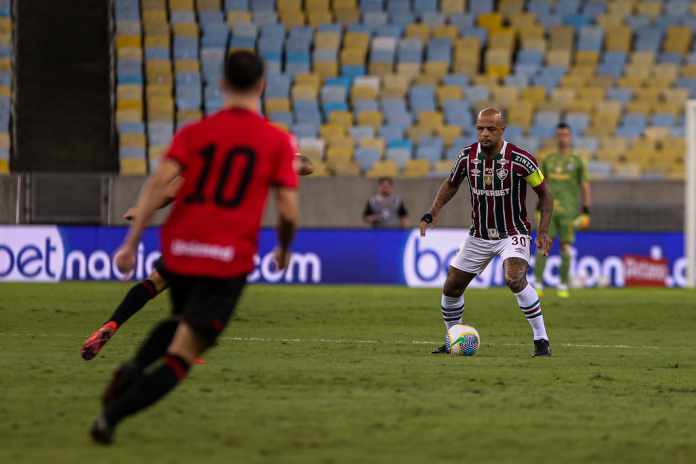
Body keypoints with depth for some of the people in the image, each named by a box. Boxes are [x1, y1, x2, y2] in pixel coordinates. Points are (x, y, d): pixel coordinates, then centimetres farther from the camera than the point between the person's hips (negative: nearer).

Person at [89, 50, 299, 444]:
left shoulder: (195, 133, 8)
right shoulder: (278, 142, 2)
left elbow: (159, 183, -6)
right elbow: (289, 212, -3)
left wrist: (132, 241, -6)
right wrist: (284, 249, 17)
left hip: (178, 251, 4)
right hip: (229, 261, -4)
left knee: (183, 320, 32)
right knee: (181, 356, -1)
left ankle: (135, 368, 7)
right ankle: (111, 416, -17)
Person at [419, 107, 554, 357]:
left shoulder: (520, 160, -19)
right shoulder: (467, 156, -7)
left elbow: (544, 194, -7)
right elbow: (451, 184, 11)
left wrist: (543, 231, -16)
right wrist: (432, 213, -2)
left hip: (513, 233, -5)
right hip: (478, 236, 5)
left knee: (515, 279, -31)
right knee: (451, 288, 6)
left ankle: (541, 339, -20)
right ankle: (452, 342, 29)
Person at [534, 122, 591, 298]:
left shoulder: (577, 161, 5)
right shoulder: (548, 160, 13)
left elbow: (585, 186, 5)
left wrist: (586, 212, -2)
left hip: (568, 210, -2)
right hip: (548, 209, 2)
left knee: (565, 246, -2)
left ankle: (563, 287, 6)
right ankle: (538, 285, -8)